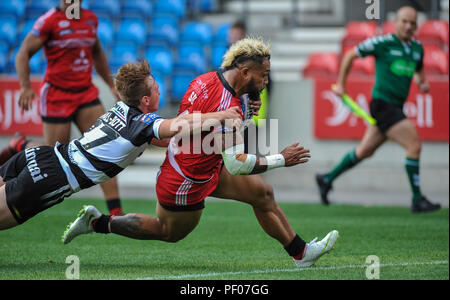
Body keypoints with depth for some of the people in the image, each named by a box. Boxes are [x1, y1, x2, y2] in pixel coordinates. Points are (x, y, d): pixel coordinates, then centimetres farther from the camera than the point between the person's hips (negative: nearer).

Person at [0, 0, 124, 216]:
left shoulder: (90, 19, 9)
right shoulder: (50, 20, -10)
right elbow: (23, 54, -9)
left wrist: (111, 86, 23)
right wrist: (25, 87, -21)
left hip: (86, 93, 5)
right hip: (57, 94, -5)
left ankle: (116, 212, -8)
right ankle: (21, 146, 31)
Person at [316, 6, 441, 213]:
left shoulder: (417, 48, 9)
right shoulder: (383, 43, -10)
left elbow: (418, 71, 28)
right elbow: (351, 55, 3)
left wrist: (422, 83, 5)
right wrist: (341, 84, 4)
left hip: (396, 108, 8)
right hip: (383, 104, -8)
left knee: (365, 151, 17)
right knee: (414, 146, -15)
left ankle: (327, 179, 32)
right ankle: (417, 200, -8)